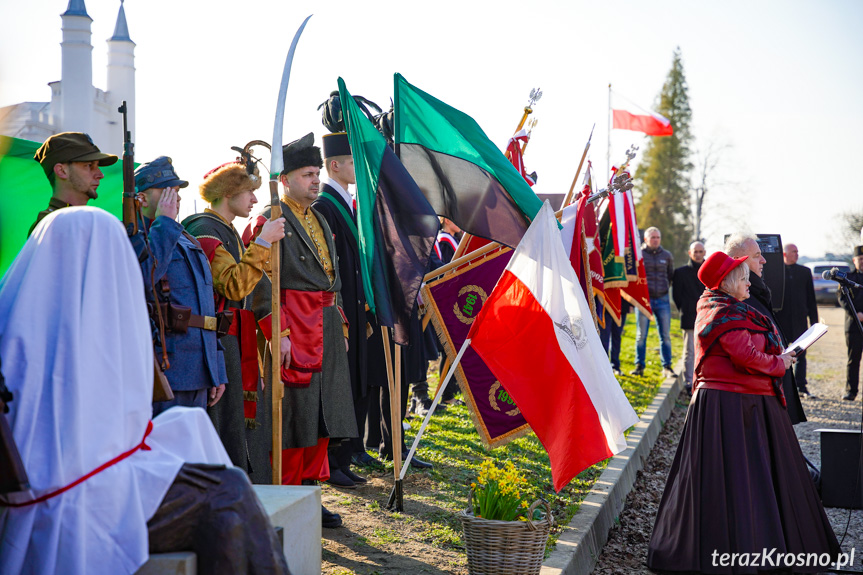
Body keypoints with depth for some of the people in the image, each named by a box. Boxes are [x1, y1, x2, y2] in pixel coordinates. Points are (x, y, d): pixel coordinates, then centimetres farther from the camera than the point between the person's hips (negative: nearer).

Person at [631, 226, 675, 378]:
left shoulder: (667, 255, 9)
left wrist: (665, 287, 9)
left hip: (662, 299, 2)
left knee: (665, 336, 3)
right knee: (641, 335, 2)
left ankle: (667, 367, 9)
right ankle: (639, 366, 10)